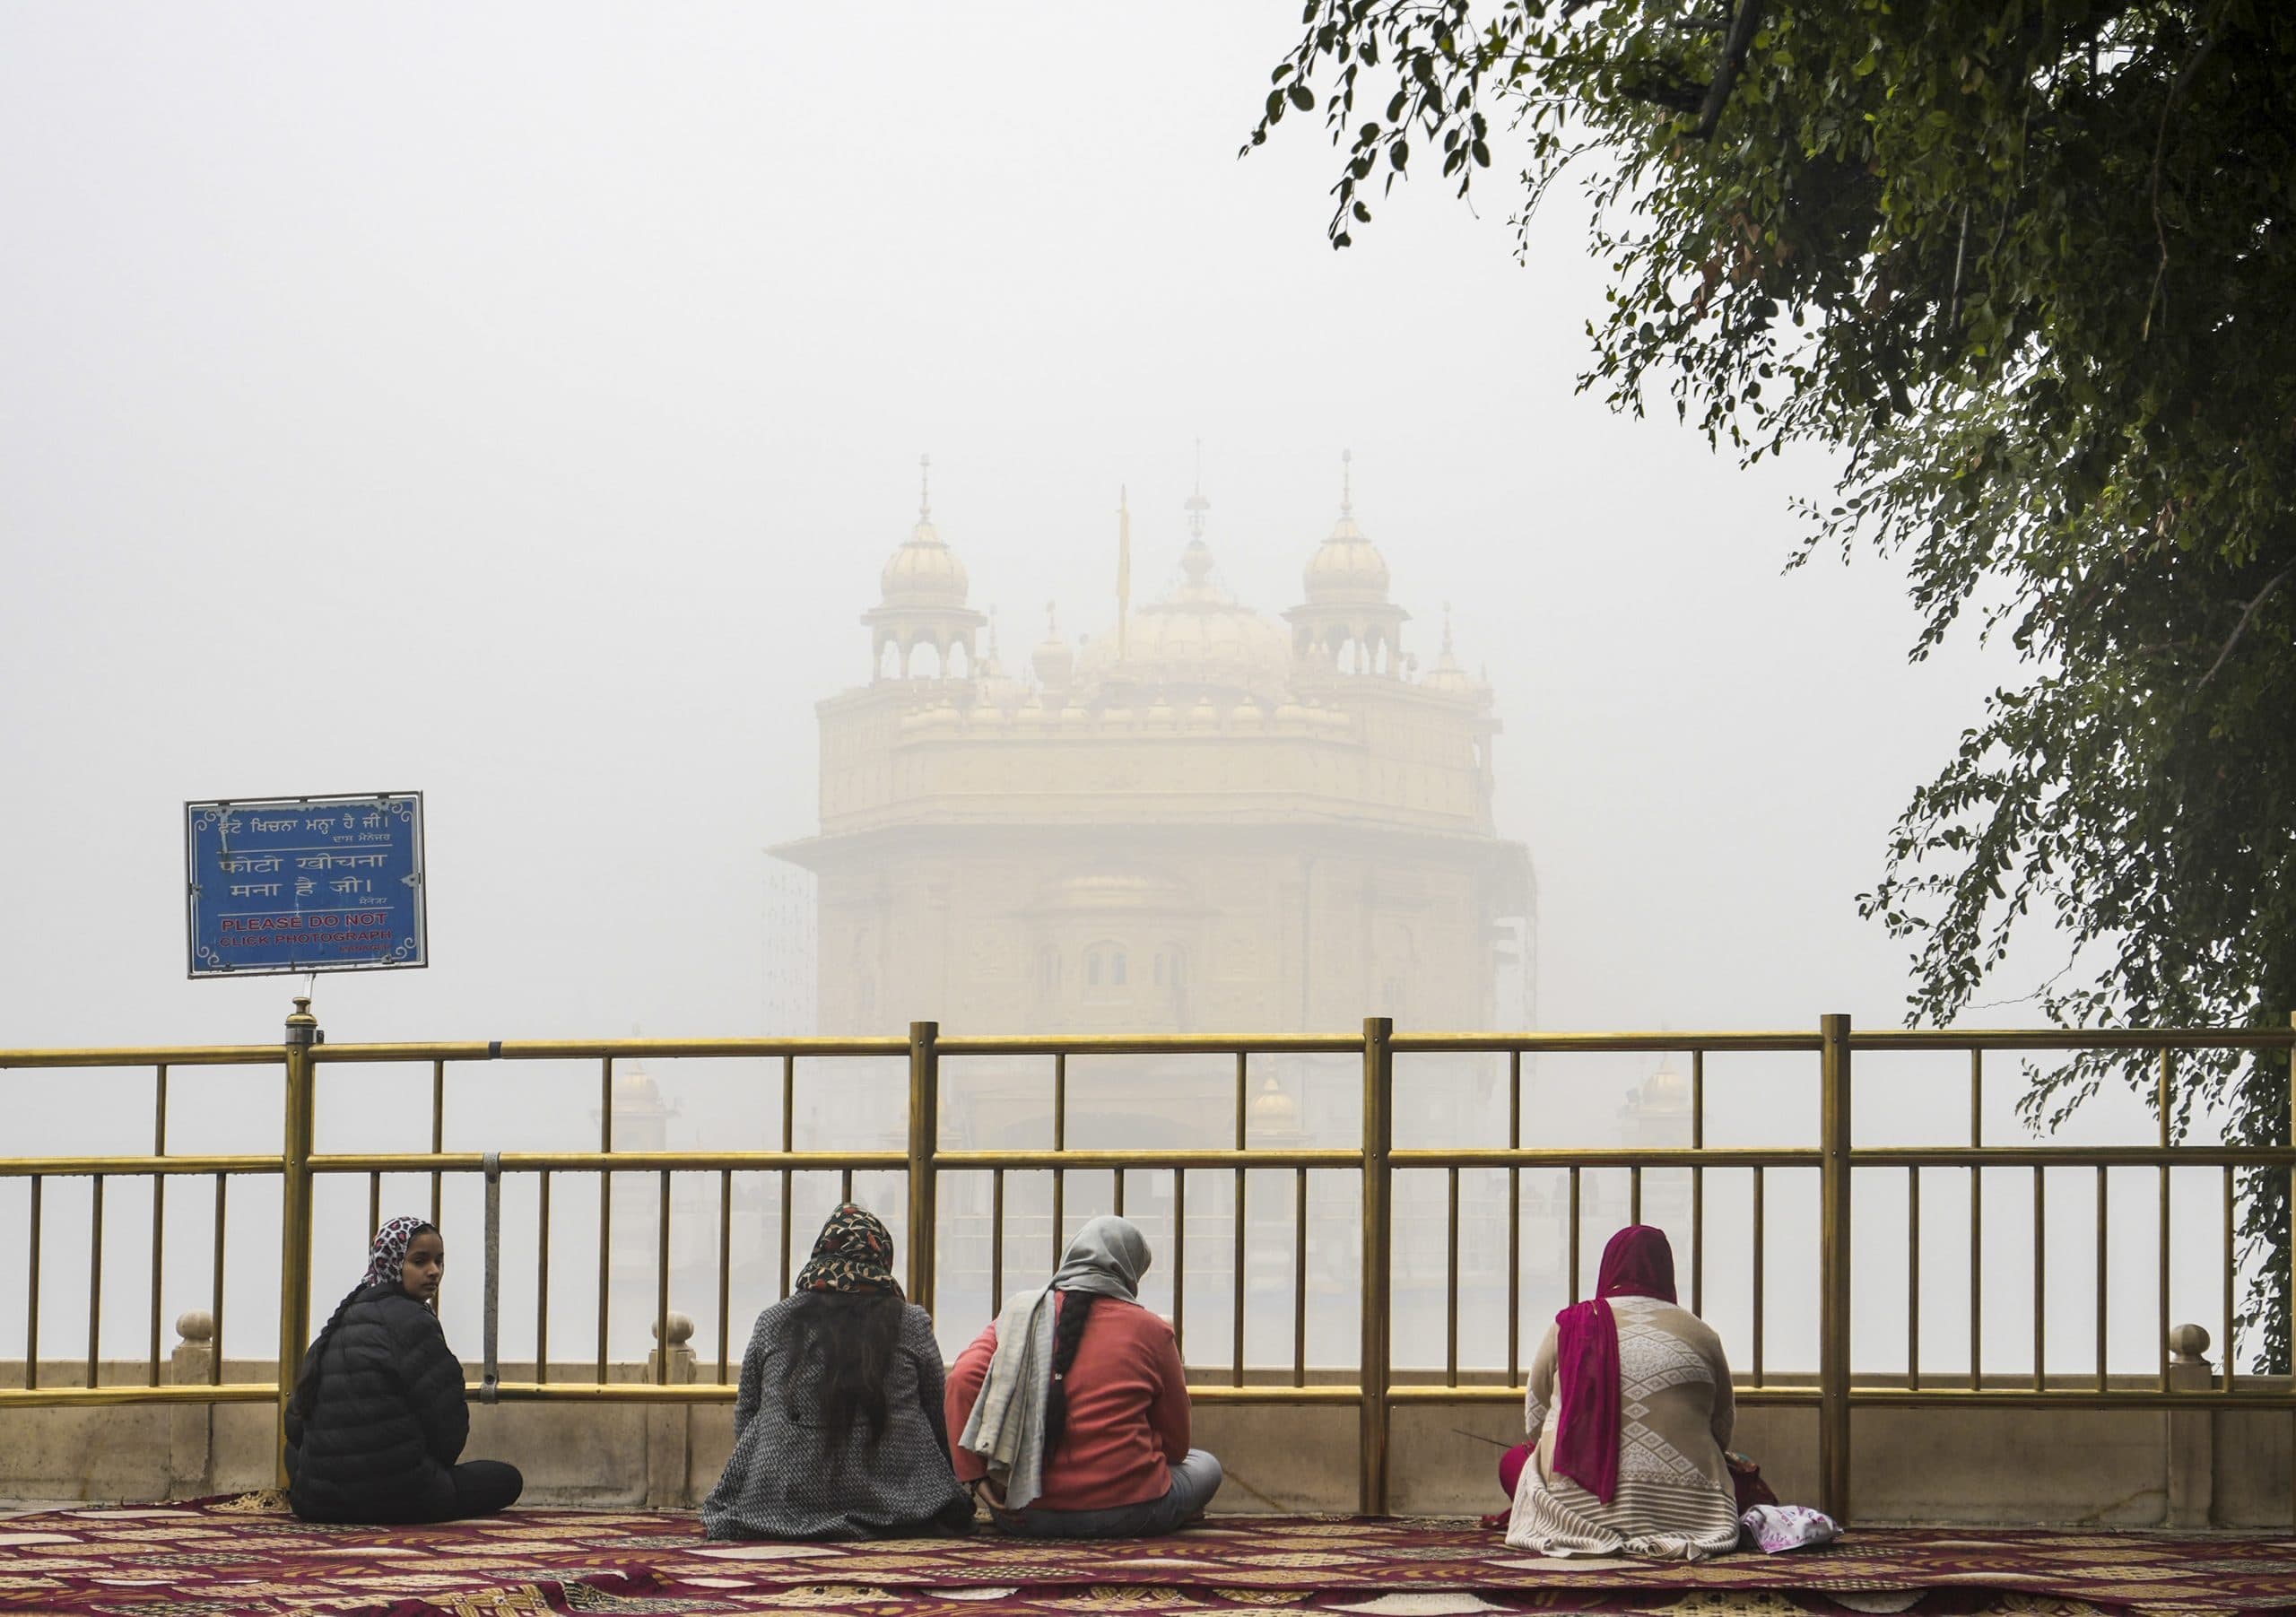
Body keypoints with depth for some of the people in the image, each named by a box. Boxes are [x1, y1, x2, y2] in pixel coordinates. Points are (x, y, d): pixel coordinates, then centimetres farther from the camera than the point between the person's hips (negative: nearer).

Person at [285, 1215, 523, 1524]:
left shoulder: (337, 1323, 11)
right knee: (507, 1479, 12)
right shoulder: (412, 1321, -11)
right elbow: (446, 1417, -11)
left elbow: (296, 1419, 12)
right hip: (396, 1496, -6)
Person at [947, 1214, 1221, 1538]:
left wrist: (973, 1474, -7)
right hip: (1126, 1515, -1)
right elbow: (1175, 1442, 6)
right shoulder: (1150, 1331, -2)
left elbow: (964, 1377, -13)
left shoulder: (1019, 1316, 3)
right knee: (1205, 1466, 25)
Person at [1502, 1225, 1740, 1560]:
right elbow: (1722, 1432, 13)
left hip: (1576, 1505, -1)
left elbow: (1535, 1422, 9)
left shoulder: (1567, 1328, 3)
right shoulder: (1701, 1335, 4)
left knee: (1512, 1461, 26)